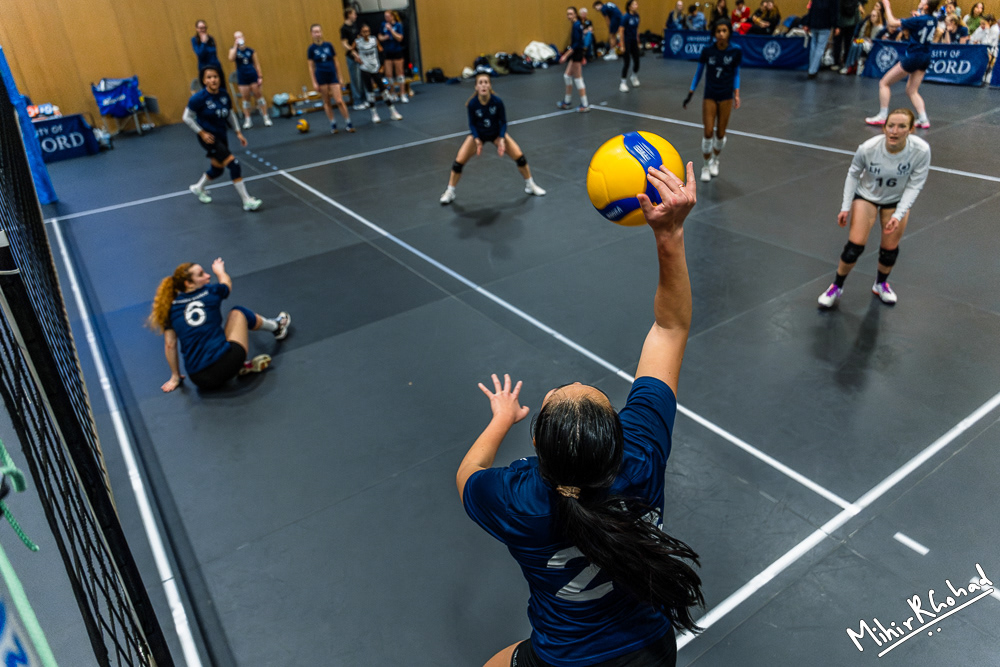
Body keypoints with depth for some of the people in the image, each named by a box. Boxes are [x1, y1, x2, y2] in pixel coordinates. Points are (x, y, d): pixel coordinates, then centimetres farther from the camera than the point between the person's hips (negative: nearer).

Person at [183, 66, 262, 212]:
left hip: (221, 136, 7)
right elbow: (187, 118, -10)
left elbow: (230, 114, 13)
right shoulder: (198, 98, -19)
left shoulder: (224, 95, -3)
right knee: (233, 164, -17)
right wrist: (202, 133, -16)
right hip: (208, 137, -7)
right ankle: (247, 201, -12)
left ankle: (197, 188, 48)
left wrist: (238, 132, 8)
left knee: (217, 169, 19)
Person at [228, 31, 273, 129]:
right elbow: (231, 59, -17)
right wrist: (236, 46, -16)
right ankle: (248, 120, 10)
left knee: (258, 96, 1)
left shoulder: (251, 51, 2)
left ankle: (266, 117, 7)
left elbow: (257, 64, 5)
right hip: (242, 78, 1)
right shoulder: (233, 50, 3)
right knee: (245, 98, 5)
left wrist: (260, 77, -3)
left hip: (253, 76, -1)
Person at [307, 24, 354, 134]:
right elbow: (311, 67, 0)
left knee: (339, 101, -6)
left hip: (333, 76, 0)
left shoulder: (328, 45, 2)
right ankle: (333, 124, 17)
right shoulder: (312, 48, -2)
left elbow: (336, 62, 9)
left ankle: (349, 123, 2)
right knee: (326, 102, 7)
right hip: (321, 78, 0)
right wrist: (314, 82, -5)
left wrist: (340, 76, 7)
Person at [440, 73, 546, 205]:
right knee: (458, 163, -10)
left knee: (520, 157, -7)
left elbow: (503, 122, -13)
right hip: (478, 135, 0)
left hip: (497, 133, 0)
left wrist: (501, 139, -25)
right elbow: (472, 124, -12)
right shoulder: (472, 104, -26)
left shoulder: (497, 101, -26)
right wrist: (477, 140, -26)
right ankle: (450, 192, 12)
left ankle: (530, 186, 17)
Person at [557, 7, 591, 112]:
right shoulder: (578, 24, 10)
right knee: (567, 76, 16)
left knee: (577, 79, -3)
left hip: (577, 55, -10)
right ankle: (567, 101, 25)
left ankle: (585, 105, 3)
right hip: (576, 54, 10)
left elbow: (576, 44, -23)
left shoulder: (576, 26, -18)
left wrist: (566, 56, -24)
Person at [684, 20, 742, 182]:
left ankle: (715, 160, 32)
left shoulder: (736, 51, -6)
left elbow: (736, 74, 5)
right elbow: (699, 72, 4)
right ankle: (706, 166, 12)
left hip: (726, 97, 1)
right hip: (709, 96, 0)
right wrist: (690, 93, 2)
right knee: (708, 132, -6)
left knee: (720, 134, 5)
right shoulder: (707, 50, -7)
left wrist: (736, 94, -3)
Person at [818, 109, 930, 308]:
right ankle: (836, 287, 8)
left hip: (897, 200, 2)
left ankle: (881, 284, 33)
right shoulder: (867, 148, -30)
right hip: (866, 195, -1)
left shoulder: (921, 151, -29)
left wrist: (898, 215, -26)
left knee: (890, 248, 4)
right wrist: (846, 207, -12)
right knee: (855, 245, -12)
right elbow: (853, 174, -11)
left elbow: (914, 185, -17)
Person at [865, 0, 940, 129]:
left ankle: (882, 116, 5)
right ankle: (923, 120, 3)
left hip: (913, 56, -8)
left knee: (884, 83, 5)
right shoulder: (933, 20, 5)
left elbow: (892, 23, -13)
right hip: (926, 57, 8)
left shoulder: (918, 20, -18)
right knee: (912, 91, 13)